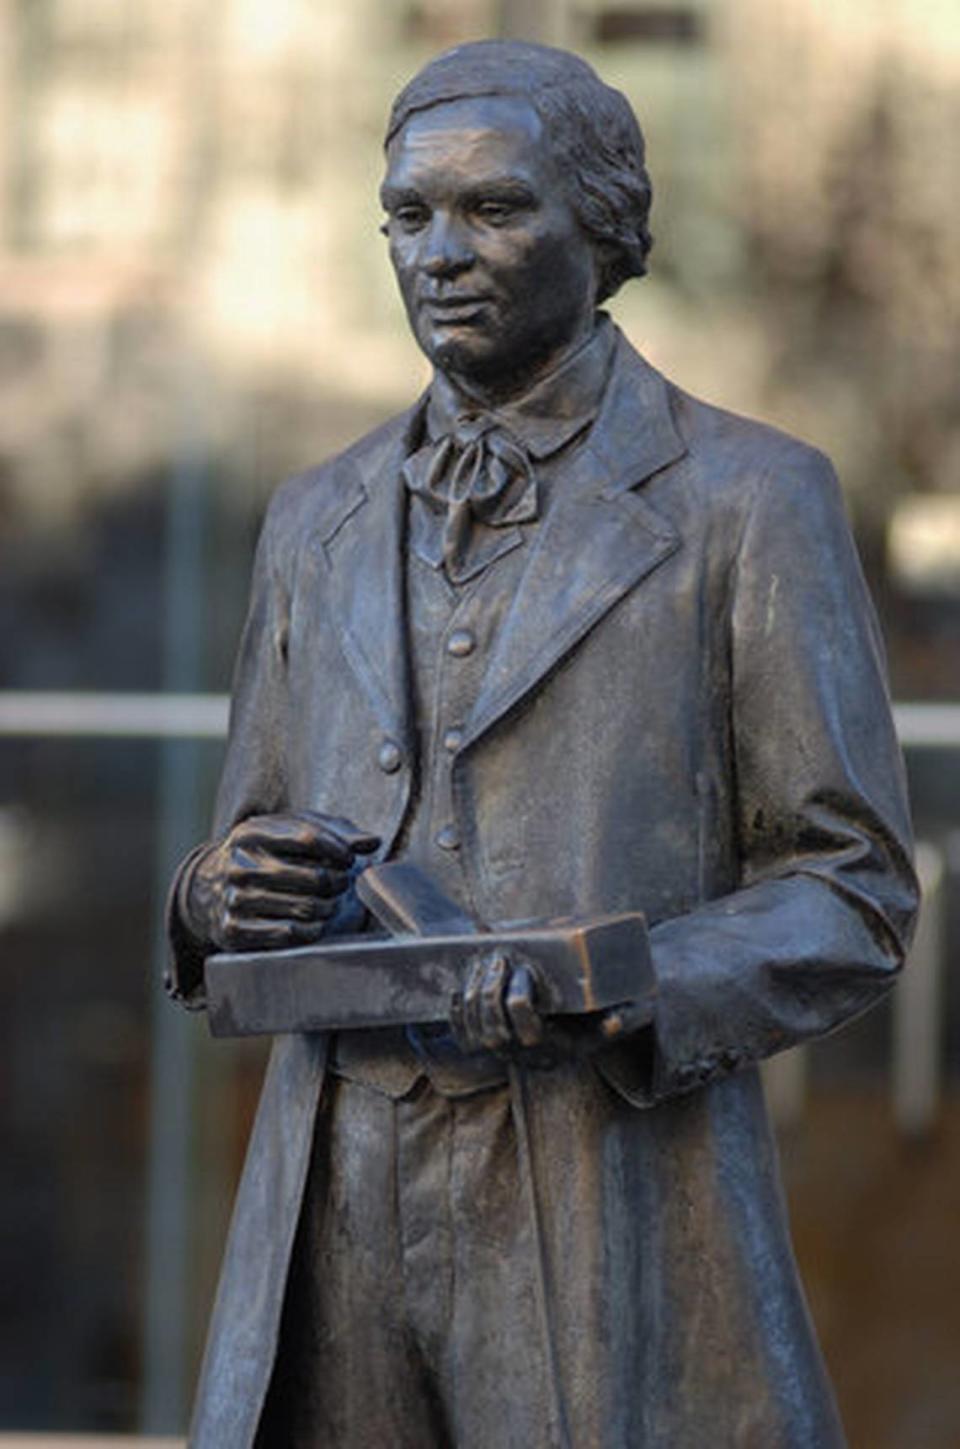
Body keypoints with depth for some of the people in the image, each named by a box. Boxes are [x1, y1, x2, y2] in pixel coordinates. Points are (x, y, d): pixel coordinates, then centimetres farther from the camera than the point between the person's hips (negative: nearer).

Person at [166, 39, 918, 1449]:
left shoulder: (748, 501, 1)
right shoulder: (322, 523, 16)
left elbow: (851, 896, -1)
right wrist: (229, 896, -3)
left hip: (612, 1220, -4)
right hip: (340, 1215, 4)